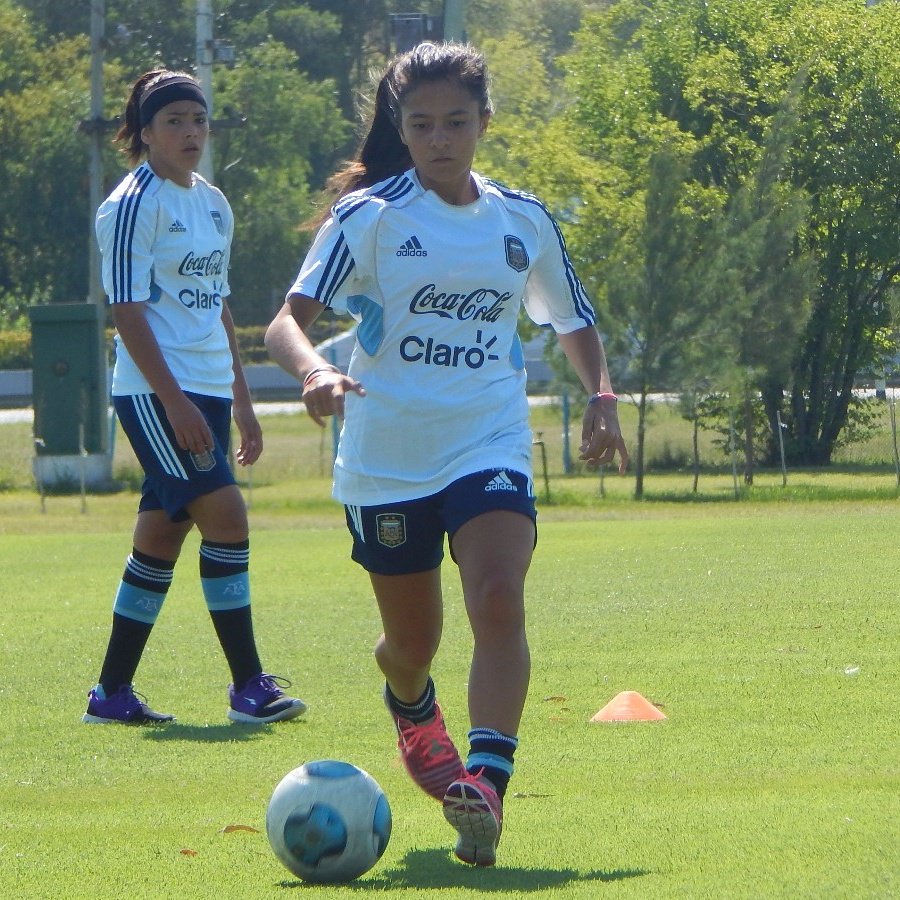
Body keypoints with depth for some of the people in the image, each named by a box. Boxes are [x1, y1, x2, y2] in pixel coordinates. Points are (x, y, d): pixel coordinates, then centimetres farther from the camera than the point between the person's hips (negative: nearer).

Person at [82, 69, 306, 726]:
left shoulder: (214, 204, 15)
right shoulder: (135, 204, -9)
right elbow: (127, 310, -14)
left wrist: (241, 400, 20)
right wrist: (174, 400, -20)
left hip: (208, 391, 8)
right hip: (155, 393, -8)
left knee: (161, 535, 7)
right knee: (225, 513, -15)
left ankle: (112, 692, 12)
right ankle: (248, 685, -12)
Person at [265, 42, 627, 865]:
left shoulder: (523, 221, 7)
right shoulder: (371, 216, -5)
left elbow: (574, 321, 22)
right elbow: (288, 321, -14)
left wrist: (601, 396, 2)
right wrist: (315, 372, -37)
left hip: (490, 449, 1)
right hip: (386, 458, -1)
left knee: (498, 599, -25)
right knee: (412, 641, 11)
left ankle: (487, 783, -33)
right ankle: (411, 706, 48)